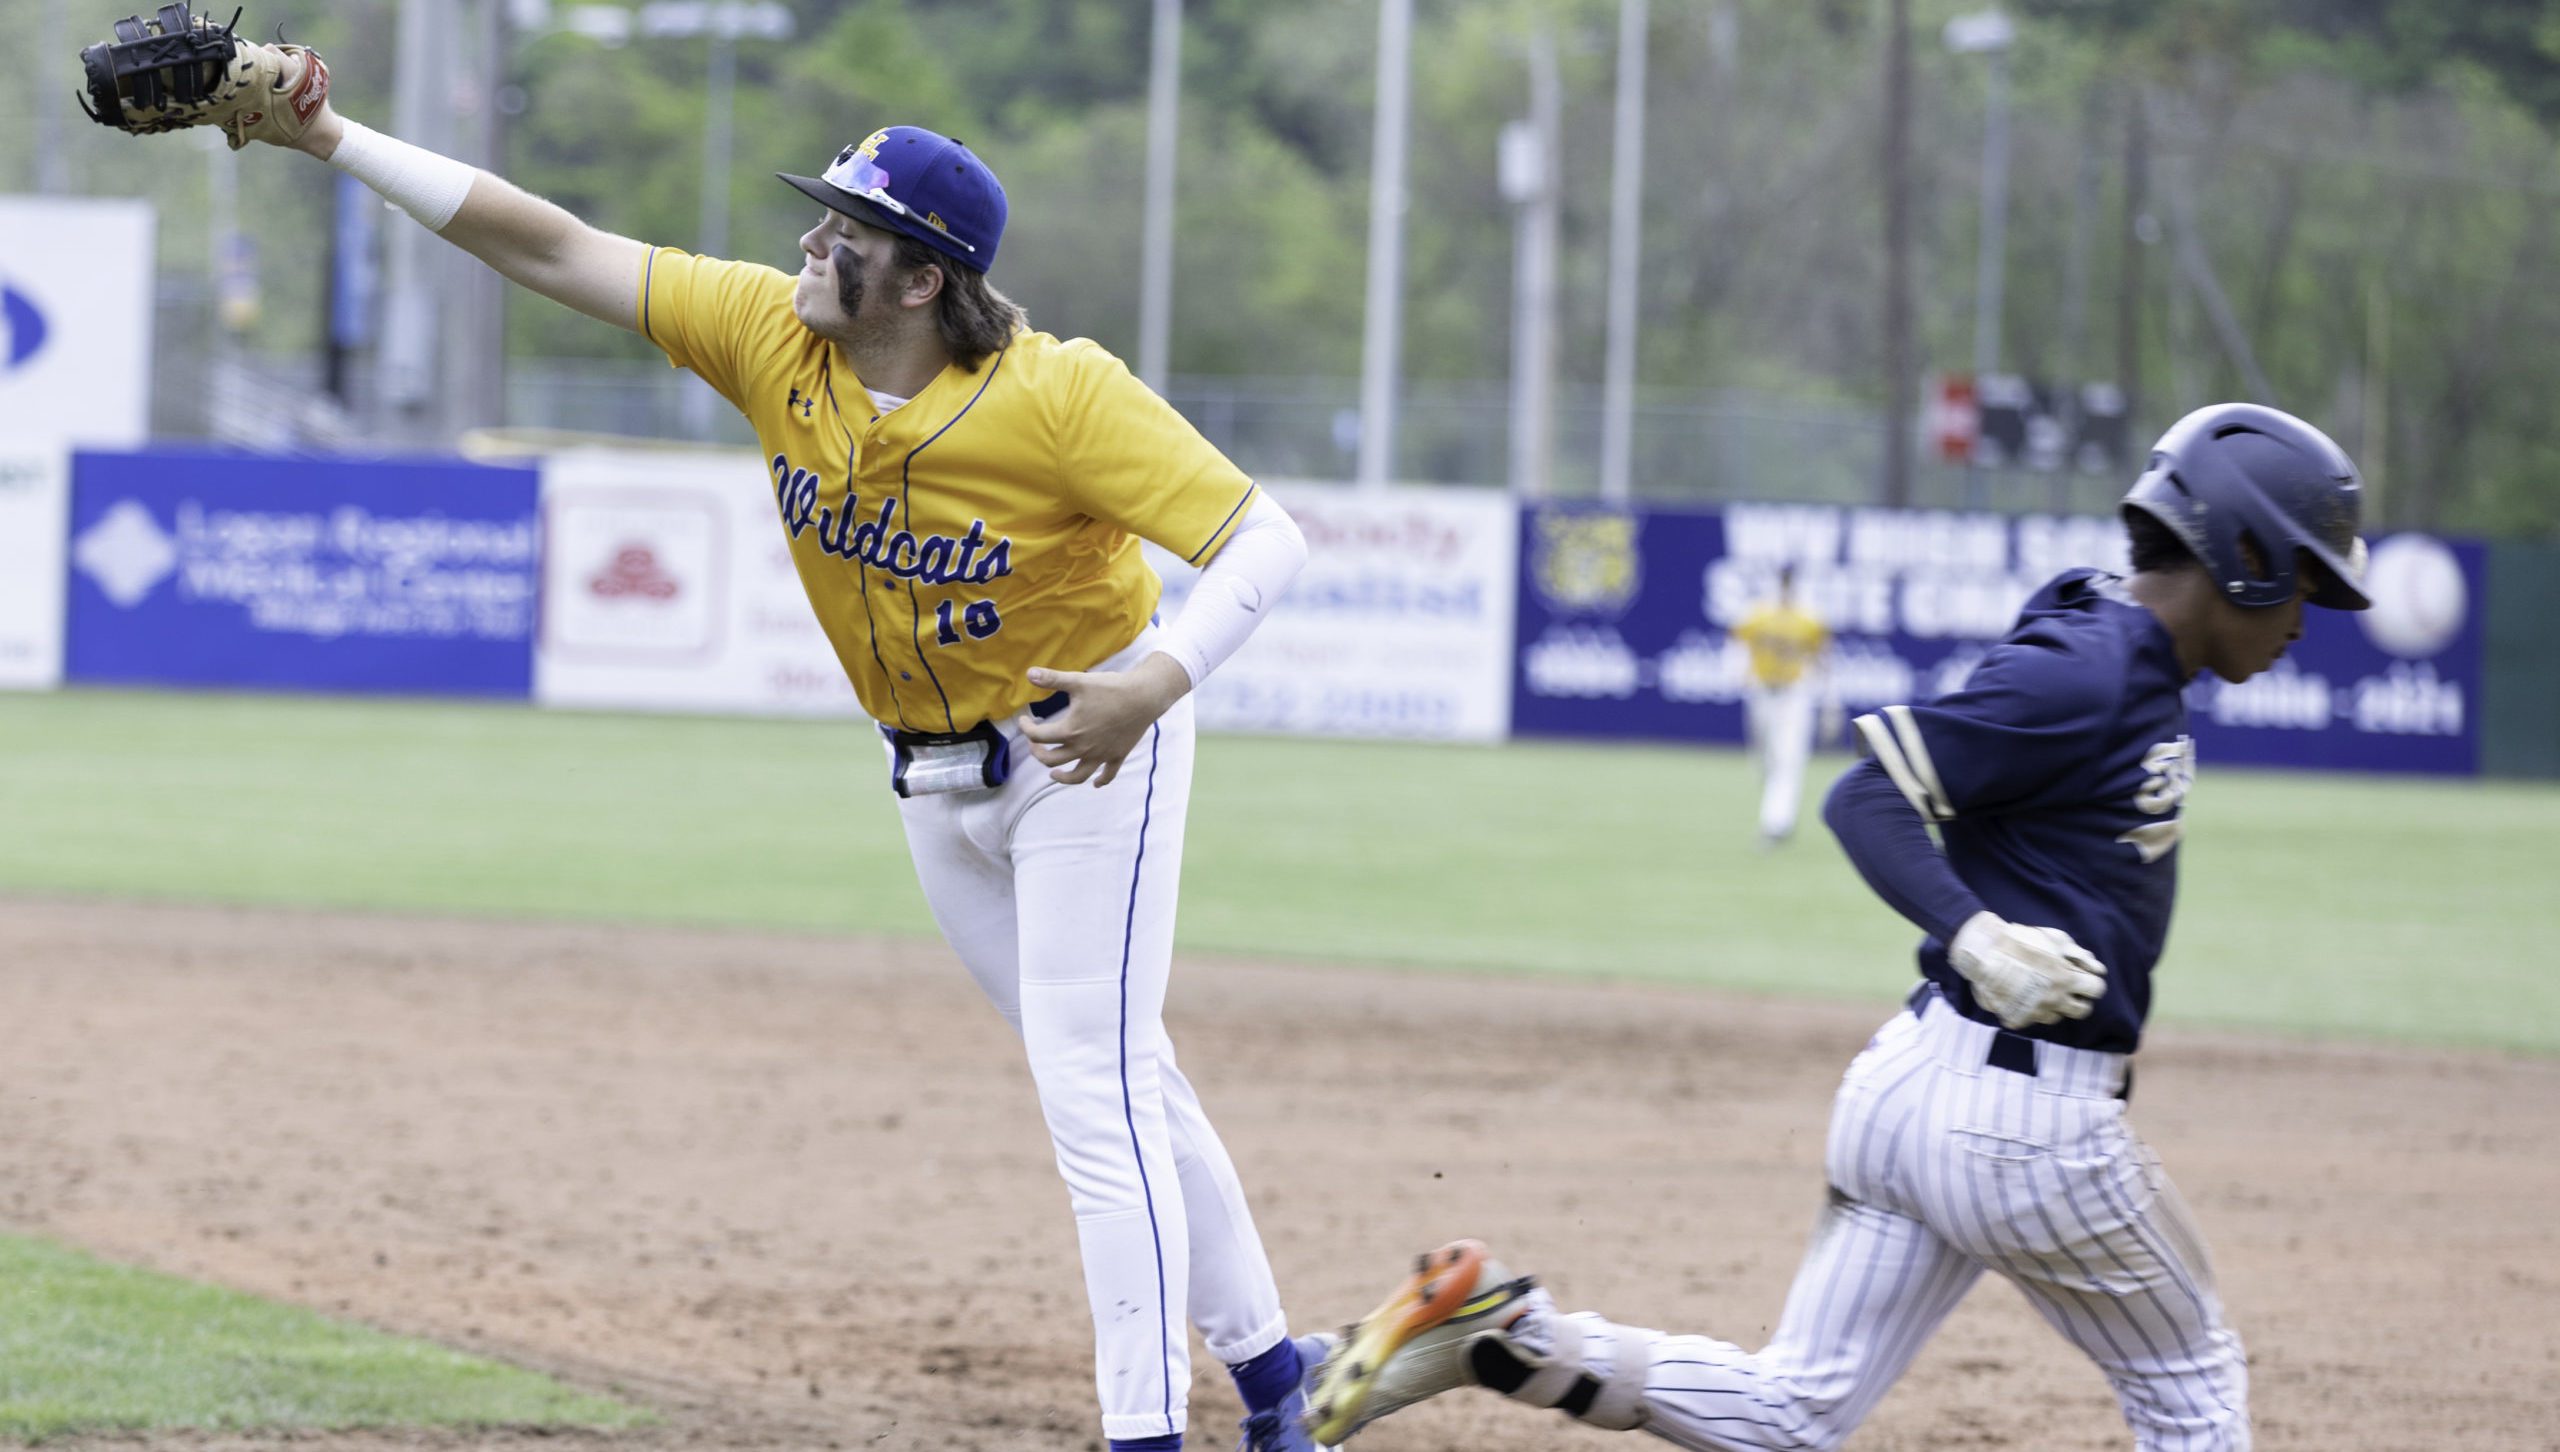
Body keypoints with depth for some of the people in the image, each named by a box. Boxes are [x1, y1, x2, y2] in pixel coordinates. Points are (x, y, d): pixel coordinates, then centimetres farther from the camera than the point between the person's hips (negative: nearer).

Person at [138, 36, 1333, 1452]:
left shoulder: (1060, 394, -29)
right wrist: (325, 137, -20)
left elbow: (1263, 538, -29)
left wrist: (1155, 681, -45)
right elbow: (552, 246, -14)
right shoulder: (772, 337, -14)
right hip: (930, 776, 7)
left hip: (1090, 752, -7)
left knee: (1096, 1093, -13)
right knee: (1118, 1080, 15)